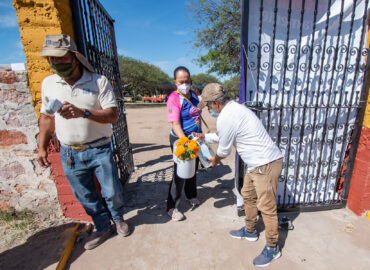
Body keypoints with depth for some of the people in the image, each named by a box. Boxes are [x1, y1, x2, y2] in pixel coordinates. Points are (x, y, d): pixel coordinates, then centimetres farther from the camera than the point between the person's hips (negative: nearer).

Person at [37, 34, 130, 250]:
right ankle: (103, 228, 39)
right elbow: (47, 117, 14)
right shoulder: (48, 83, 5)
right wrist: (42, 147, 13)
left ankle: (119, 219, 39)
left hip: (99, 149, -3)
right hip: (69, 153, 4)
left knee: (112, 193, 7)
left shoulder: (99, 81, -8)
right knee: (86, 197, 15)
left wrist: (83, 113, -28)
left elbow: (113, 115, -14)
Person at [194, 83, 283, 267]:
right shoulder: (235, 109, 10)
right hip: (257, 163, 11)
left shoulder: (226, 117, -22)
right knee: (247, 195, 22)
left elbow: (224, 149, -10)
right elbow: (223, 135, 24)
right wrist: (204, 137, 27)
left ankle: (272, 248, 26)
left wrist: (215, 160, 10)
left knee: (266, 207, 4)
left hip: (266, 164, -11)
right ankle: (250, 231, 42)